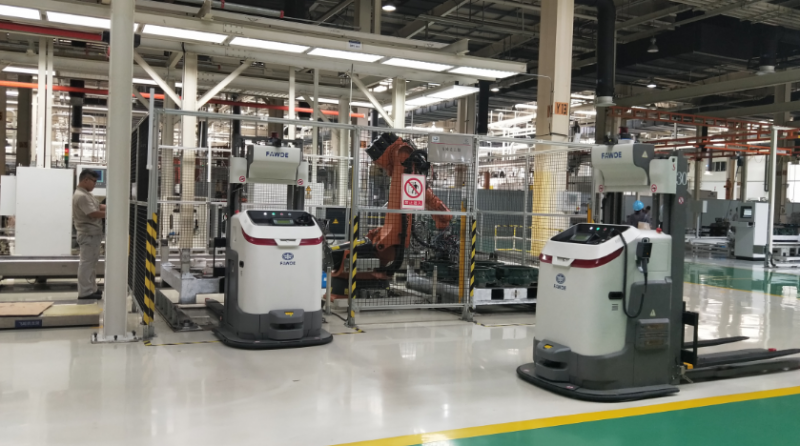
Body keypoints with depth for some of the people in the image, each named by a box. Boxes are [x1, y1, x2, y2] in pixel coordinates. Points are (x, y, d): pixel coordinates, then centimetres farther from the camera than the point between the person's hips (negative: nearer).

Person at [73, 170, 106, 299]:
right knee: (86, 262, -7)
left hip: (93, 233, 11)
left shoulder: (86, 194, 15)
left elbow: (98, 206, 17)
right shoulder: (81, 196, -18)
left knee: (91, 262, 14)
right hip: (88, 234, -11)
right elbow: (93, 213, -23)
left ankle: (91, 289, 21)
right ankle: (85, 292, -3)